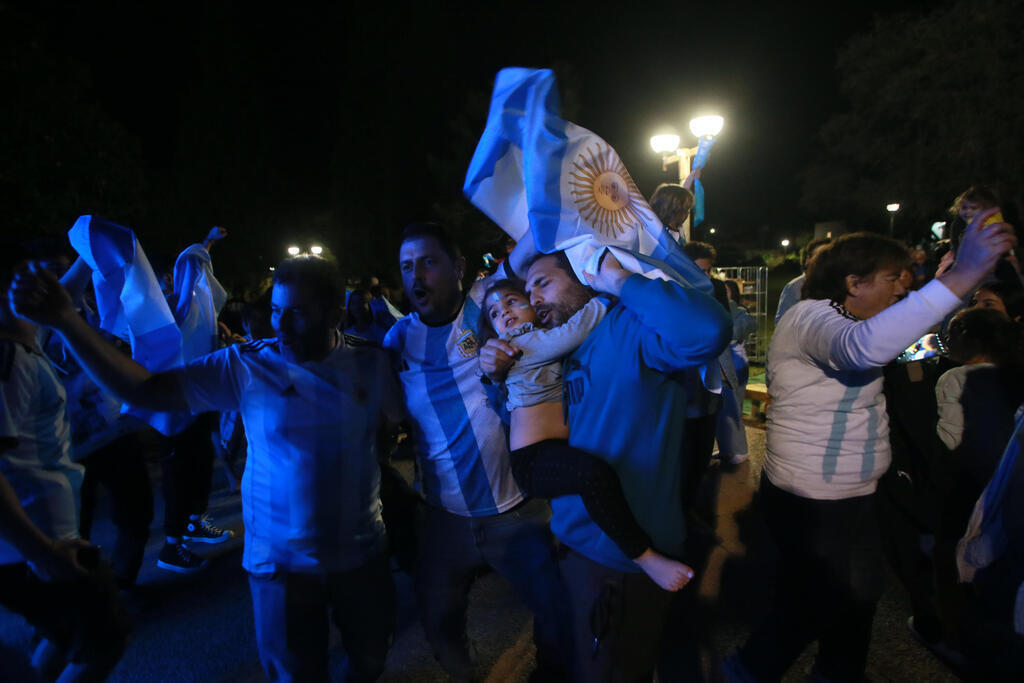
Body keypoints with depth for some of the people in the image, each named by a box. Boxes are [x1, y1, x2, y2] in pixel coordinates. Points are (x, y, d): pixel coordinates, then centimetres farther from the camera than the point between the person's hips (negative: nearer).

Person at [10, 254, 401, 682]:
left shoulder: (370, 366, -9)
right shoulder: (245, 367, -12)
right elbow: (145, 390, -14)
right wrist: (66, 322, -23)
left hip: (362, 554, 1)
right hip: (281, 560, -1)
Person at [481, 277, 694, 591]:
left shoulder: (552, 339, 20)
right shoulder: (518, 345, -4)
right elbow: (575, 329, -18)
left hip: (566, 447, 9)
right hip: (533, 460, -9)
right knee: (593, 469, -33)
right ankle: (643, 555, -16)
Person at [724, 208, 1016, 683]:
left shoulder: (830, 319, 14)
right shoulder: (812, 316, -22)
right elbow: (864, 345, -43)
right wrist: (960, 276, -46)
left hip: (849, 496, 10)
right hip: (813, 503, -10)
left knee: (859, 594, 23)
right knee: (812, 607, 7)